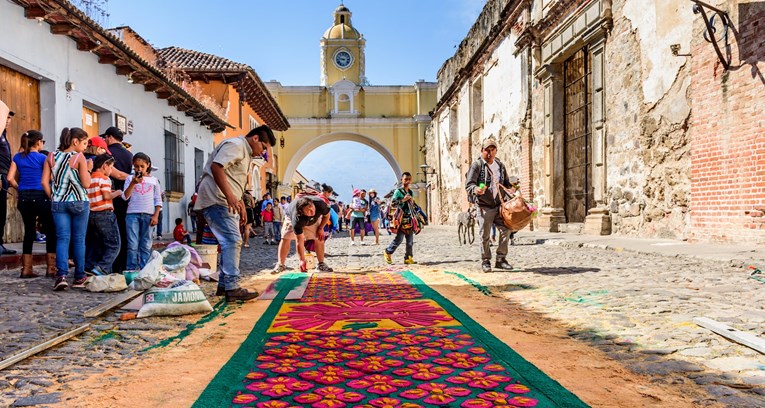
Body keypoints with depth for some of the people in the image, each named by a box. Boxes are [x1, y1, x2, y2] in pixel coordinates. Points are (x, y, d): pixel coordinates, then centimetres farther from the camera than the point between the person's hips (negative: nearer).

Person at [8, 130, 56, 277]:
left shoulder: (17, 157, 8)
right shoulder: (42, 158, -6)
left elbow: (10, 178, 3)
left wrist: (20, 189, 14)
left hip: (24, 198, 5)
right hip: (40, 196, -5)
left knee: (29, 232, 11)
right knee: (50, 231, 4)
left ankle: (26, 269, 13)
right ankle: (51, 268, 3)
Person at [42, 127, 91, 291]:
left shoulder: (51, 156, 6)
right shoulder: (79, 157, -8)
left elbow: (45, 182, 3)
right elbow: (86, 183, -11)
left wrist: (53, 198, 11)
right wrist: (88, 170, 4)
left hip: (58, 203, 3)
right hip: (79, 202, -3)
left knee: (62, 238, 3)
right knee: (79, 239, 5)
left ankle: (61, 274, -14)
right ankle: (79, 278, 12)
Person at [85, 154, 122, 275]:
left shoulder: (89, 178, 15)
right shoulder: (104, 178, -6)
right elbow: (106, 196, -16)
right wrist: (117, 193, 2)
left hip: (91, 214, 8)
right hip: (104, 214, -8)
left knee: (94, 245, 16)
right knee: (113, 246, -4)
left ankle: (89, 267, 14)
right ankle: (102, 268, -17)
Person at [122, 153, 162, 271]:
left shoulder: (153, 180, 10)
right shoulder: (130, 178, 7)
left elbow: (158, 200, 11)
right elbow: (125, 197, -3)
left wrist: (156, 216, 1)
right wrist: (133, 183, -15)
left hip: (148, 215, 1)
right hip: (132, 214, -1)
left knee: (146, 245, 3)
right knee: (132, 245, -5)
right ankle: (131, 269, 0)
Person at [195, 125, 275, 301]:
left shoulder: (245, 153, 25)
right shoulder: (235, 145, -8)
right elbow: (216, 167, -23)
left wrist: (239, 203, 28)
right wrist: (230, 196, -28)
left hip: (226, 202, 11)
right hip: (216, 199, -11)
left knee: (231, 242, 12)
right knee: (233, 241, -16)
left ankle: (224, 285, 19)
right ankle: (232, 288, -17)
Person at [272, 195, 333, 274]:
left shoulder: (320, 203, -41)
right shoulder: (296, 219, -45)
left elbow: (327, 215, -15)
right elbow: (299, 241, -40)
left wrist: (320, 228, -22)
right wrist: (302, 260, -40)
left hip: (314, 219, 3)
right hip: (291, 217, -3)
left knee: (319, 238, -8)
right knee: (286, 238, -15)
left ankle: (321, 264, 1)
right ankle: (280, 265, -4)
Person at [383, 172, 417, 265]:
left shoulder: (410, 192, 17)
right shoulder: (398, 191, -4)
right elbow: (392, 203, -11)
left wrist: (412, 203, 8)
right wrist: (403, 200, -17)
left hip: (410, 219, 7)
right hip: (401, 218, -7)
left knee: (410, 240, 4)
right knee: (399, 238, -10)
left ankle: (408, 258, 10)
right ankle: (388, 252, 9)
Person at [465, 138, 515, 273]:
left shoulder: (500, 165, 13)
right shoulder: (477, 165, -5)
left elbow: (506, 183, 25)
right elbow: (468, 184, -12)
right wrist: (476, 189, -32)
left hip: (499, 205, 5)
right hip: (484, 206, -5)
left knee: (506, 230, -1)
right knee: (485, 235, -1)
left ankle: (501, 259, 12)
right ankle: (485, 262, 13)